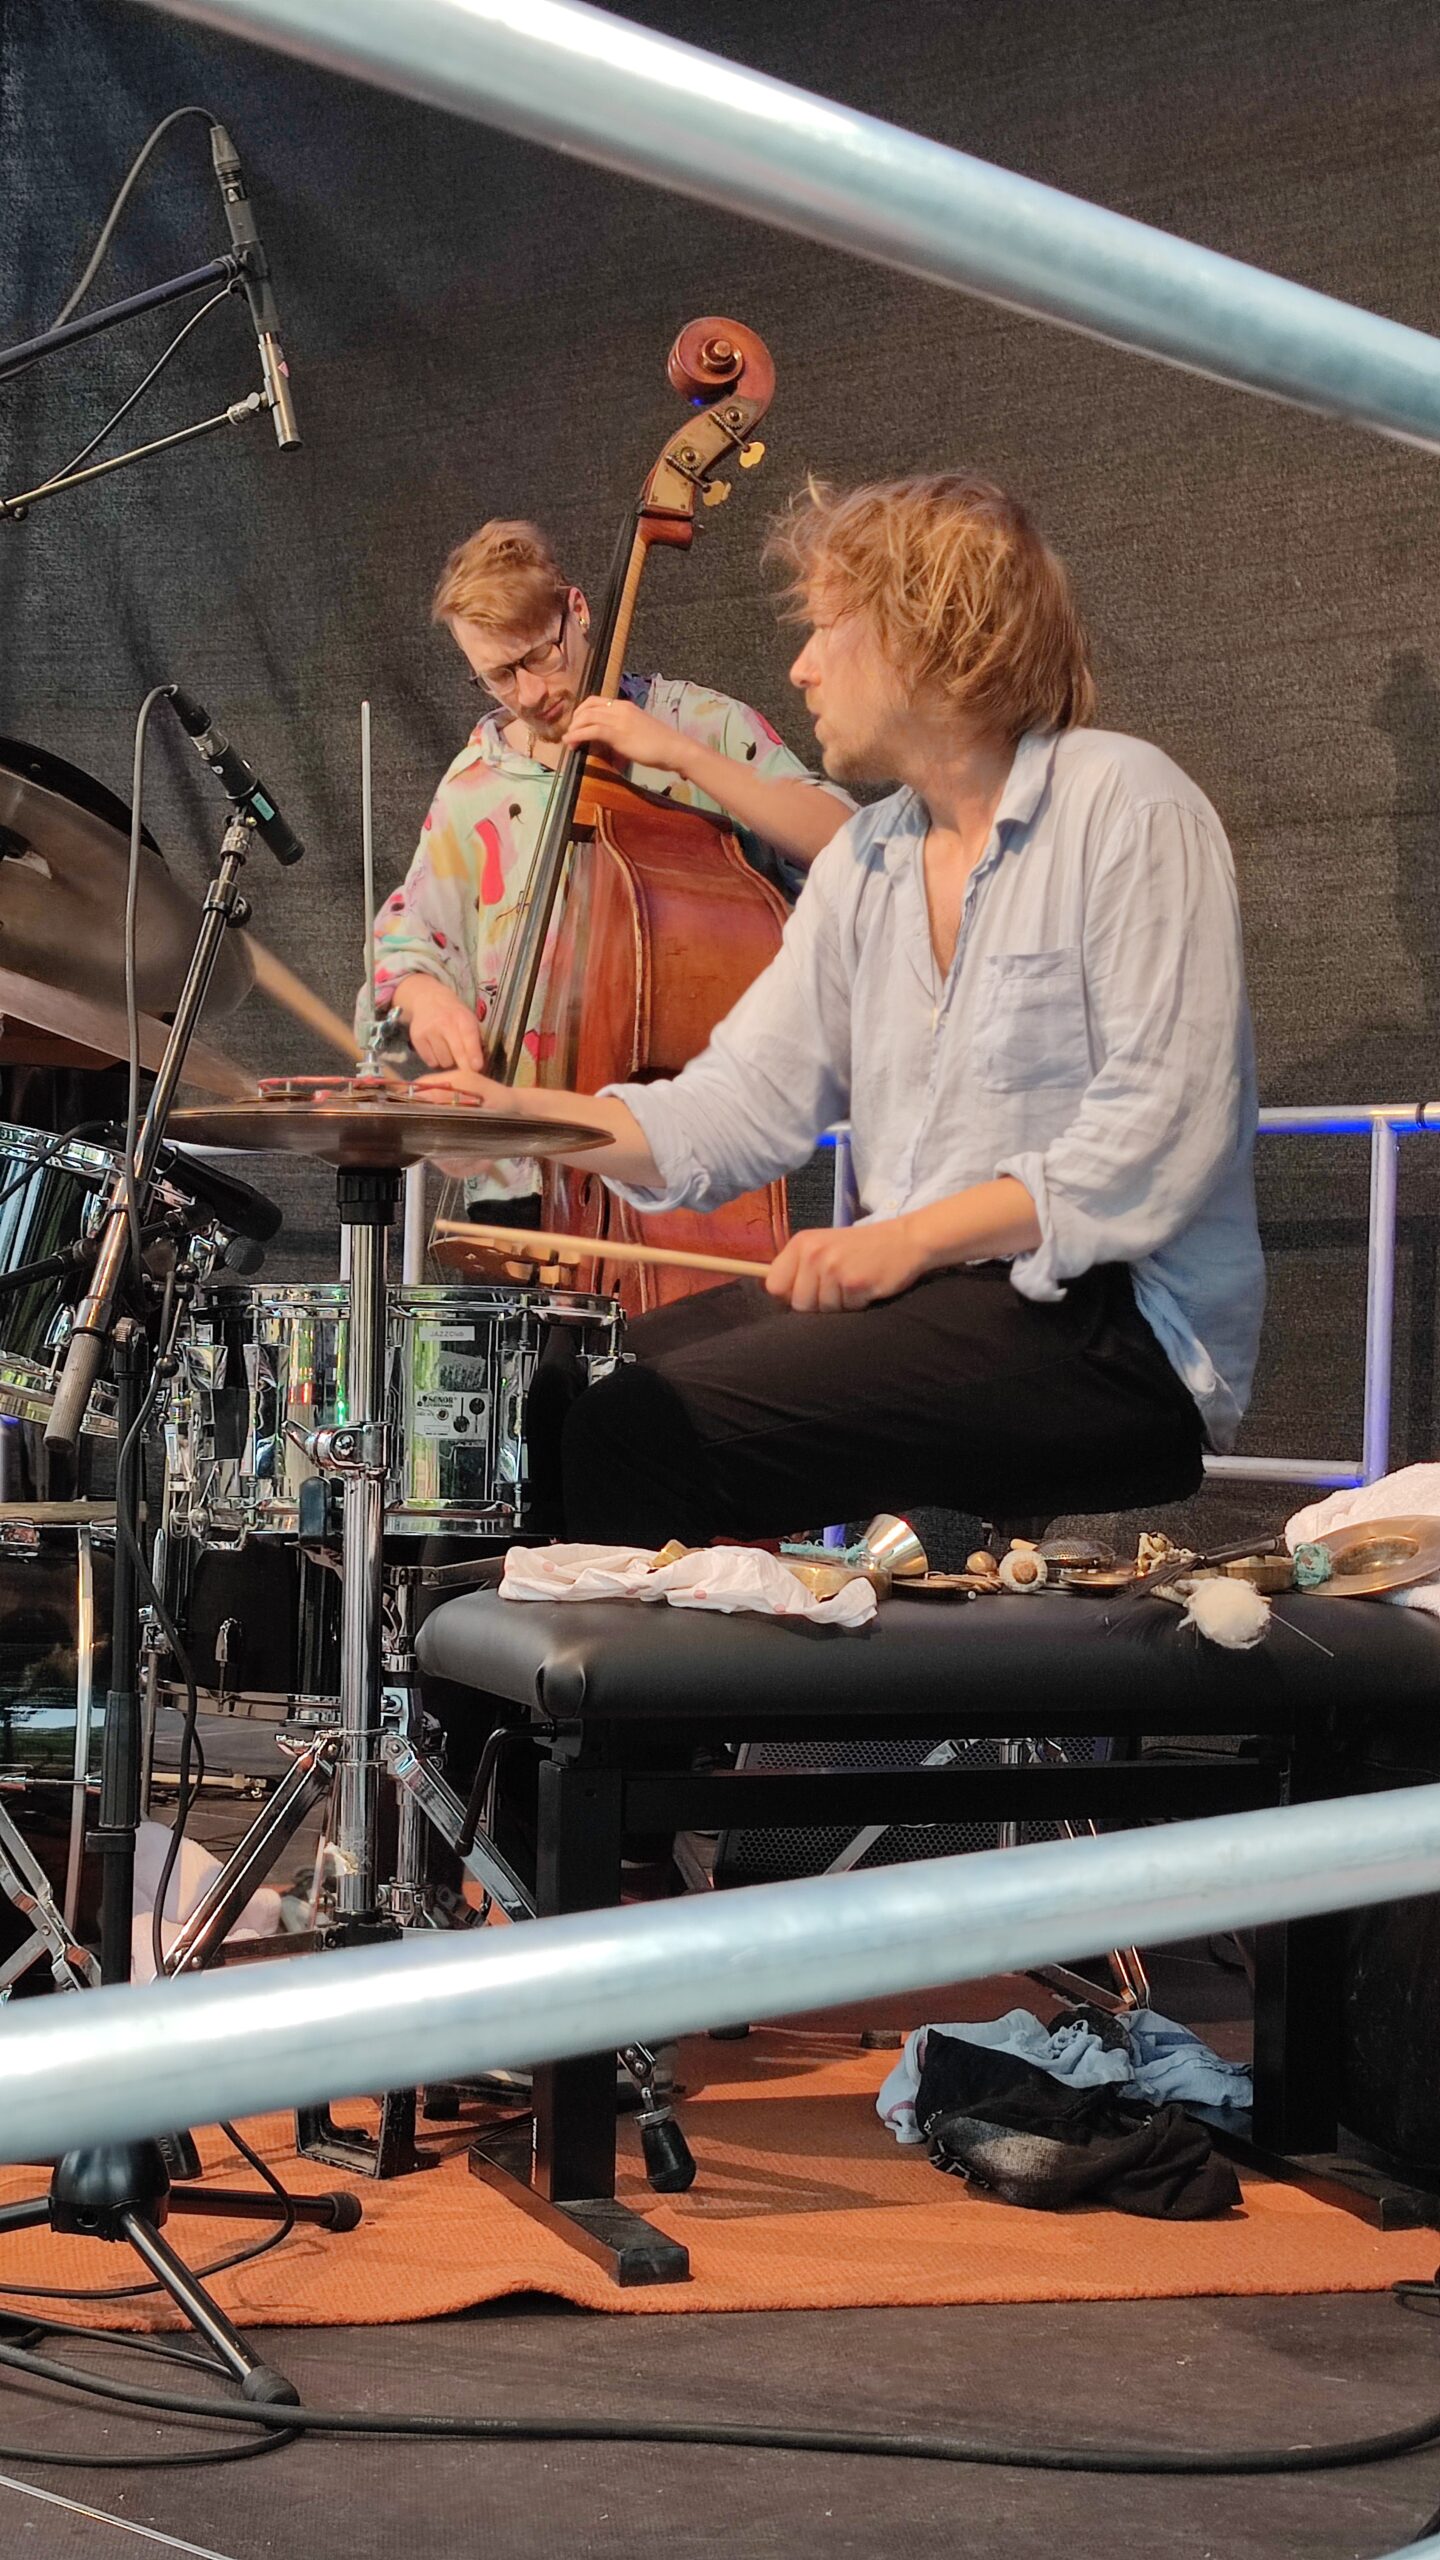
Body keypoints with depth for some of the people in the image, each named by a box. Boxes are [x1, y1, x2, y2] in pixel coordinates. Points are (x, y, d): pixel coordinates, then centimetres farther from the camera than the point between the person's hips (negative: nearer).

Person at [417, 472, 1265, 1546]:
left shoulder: (1126, 807, -8)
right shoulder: (868, 858, 17)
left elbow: (1168, 1127, -17)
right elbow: (744, 1100, 10)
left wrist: (913, 1234, -21)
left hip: (1110, 1322, -8)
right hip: (922, 1299, 8)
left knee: (641, 1432, -22)